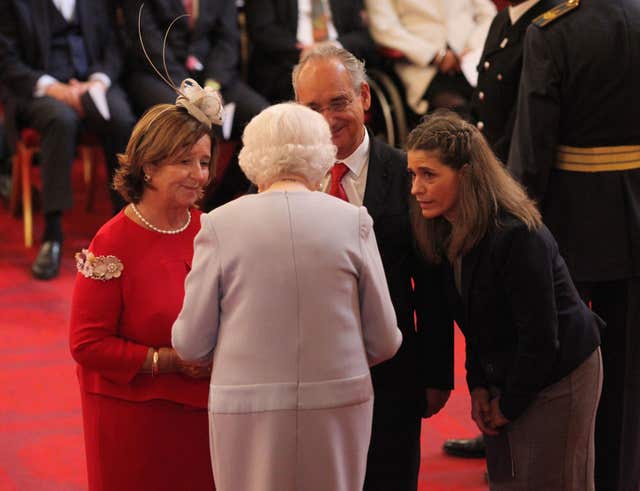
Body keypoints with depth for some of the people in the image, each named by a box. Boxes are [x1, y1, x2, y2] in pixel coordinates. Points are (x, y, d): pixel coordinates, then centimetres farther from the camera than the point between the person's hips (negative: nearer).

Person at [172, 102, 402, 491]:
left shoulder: (220, 225, -5)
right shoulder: (353, 221, -2)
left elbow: (190, 344, -1)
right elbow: (384, 342, 1)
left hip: (249, 407, -1)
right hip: (339, 402, 1)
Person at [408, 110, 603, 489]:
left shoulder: (516, 237, -28)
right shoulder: (447, 232, -2)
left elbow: (540, 337, -24)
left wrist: (509, 405, -13)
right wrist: (478, 385, 3)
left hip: (557, 379, -8)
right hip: (505, 377, 8)